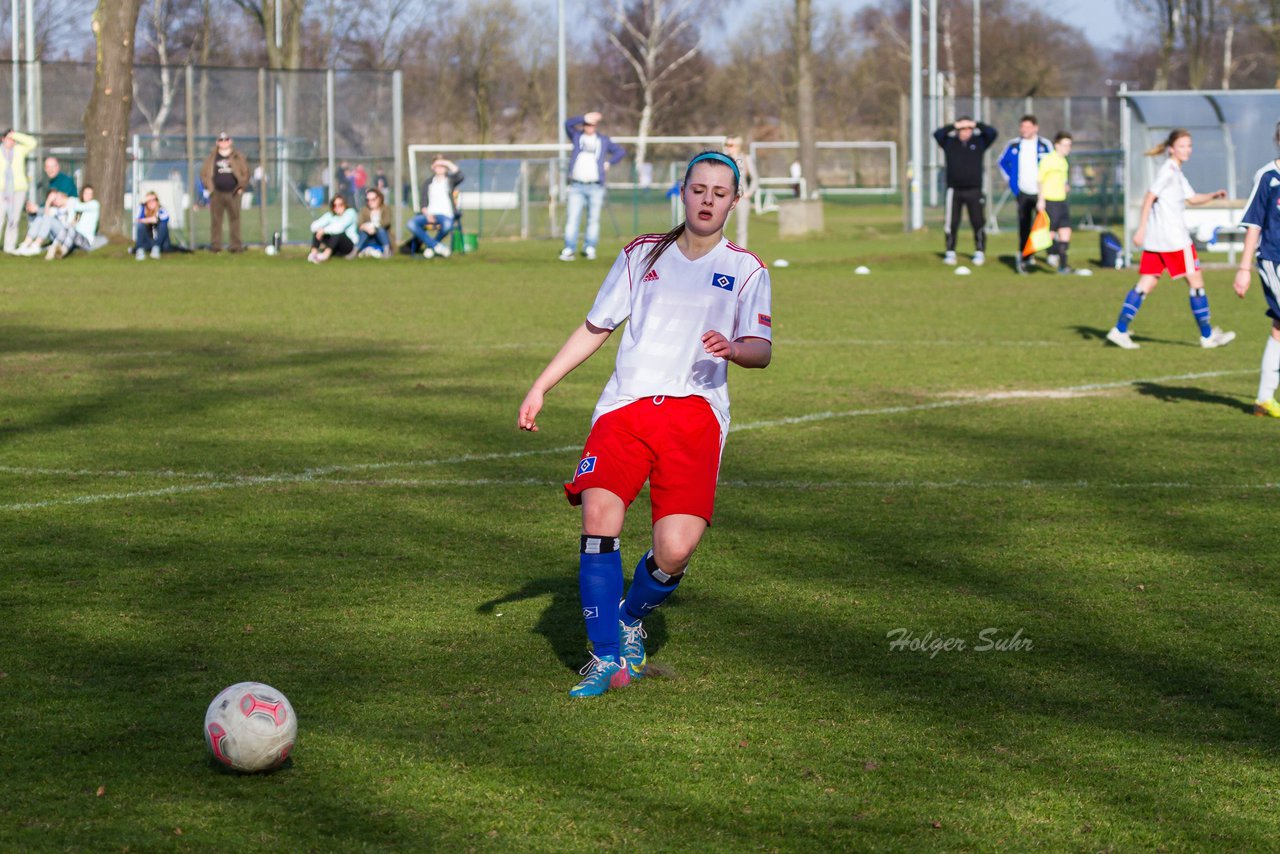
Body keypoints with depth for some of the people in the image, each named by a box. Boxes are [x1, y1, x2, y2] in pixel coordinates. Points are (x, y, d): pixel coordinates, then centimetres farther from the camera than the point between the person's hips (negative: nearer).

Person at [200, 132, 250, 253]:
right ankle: (215, 245, 1)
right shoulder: (212, 158, 9)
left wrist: (241, 187, -2)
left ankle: (236, 245, 1)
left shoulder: (238, 157, 7)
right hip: (217, 194, 0)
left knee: (234, 219, -1)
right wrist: (209, 187, -1)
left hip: (233, 193, 0)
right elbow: (204, 173, 9)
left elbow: (246, 173, 7)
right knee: (216, 220, -2)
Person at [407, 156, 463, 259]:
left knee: (447, 224, -40)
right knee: (411, 224, -28)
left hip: (446, 215, -3)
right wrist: (427, 214, -9)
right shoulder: (428, 182, 20)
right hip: (429, 214, 3)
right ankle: (438, 246, -24)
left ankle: (430, 246, -11)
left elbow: (459, 175, -10)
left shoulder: (450, 180, 14)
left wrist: (448, 163, -6)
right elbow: (423, 201, 10)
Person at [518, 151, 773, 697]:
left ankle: (631, 620, 16)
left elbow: (761, 349, 3)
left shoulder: (745, 270, 11)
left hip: (695, 411, -2)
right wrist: (540, 388, 18)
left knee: (675, 550, -17)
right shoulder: (642, 255, 17)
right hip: (625, 406, 2)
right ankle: (606, 659, -13)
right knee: (599, 515, -22)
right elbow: (595, 328, 24)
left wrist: (733, 349, -21)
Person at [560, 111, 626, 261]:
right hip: (577, 186, -1)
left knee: (594, 219, 0)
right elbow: (568, 124, -4)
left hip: (596, 186, 1)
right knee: (572, 218, -7)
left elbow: (621, 151, 17)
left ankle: (590, 249, 5)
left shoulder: (603, 140, 15)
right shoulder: (577, 136, 13)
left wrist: (609, 163, 4)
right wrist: (585, 118, -13)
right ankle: (568, 250, -9)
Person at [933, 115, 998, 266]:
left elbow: (993, 133, -6)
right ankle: (950, 252, 10)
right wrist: (954, 126, -13)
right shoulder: (949, 142, 6)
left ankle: (980, 252, 6)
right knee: (952, 224, 2)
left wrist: (976, 125, -8)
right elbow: (937, 134, -10)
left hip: (974, 190, 0)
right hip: (954, 190, 0)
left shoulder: (979, 141, 7)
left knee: (978, 222, -2)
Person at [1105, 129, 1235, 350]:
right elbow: (1150, 197, -15)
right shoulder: (1168, 170, -11)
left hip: (1155, 238, 9)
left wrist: (1213, 195, 10)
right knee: (1196, 280, -1)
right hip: (1173, 237, -9)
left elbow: (1191, 198, 26)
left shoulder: (1177, 172, 19)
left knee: (1147, 283, 7)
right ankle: (1207, 336, 4)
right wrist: (1141, 229, -18)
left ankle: (1120, 330, 1)